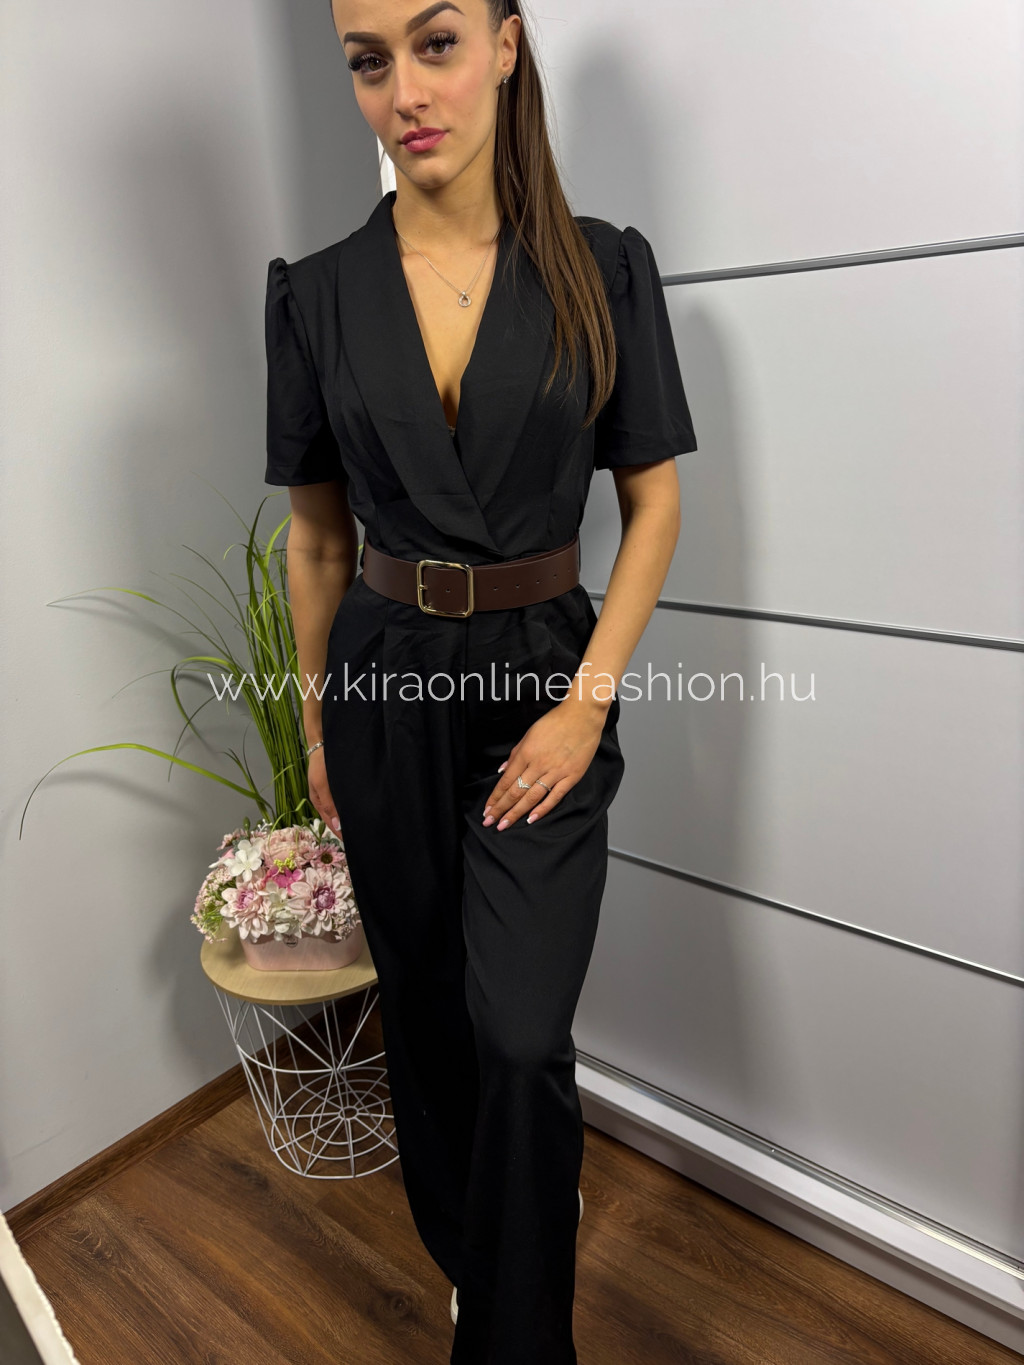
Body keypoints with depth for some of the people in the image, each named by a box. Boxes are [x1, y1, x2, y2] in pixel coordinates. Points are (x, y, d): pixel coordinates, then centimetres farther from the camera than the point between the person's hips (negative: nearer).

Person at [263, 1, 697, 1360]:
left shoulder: (604, 267, -3)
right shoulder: (316, 292, 1)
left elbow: (653, 506, -1)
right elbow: (316, 532, 6)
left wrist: (589, 700, -11)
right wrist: (317, 720, 8)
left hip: (543, 683, -2)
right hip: (388, 685, 2)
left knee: (522, 1034, -5)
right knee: (424, 1004, 16)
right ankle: (462, 1251, 45)